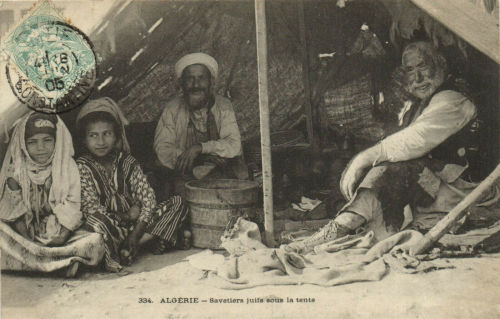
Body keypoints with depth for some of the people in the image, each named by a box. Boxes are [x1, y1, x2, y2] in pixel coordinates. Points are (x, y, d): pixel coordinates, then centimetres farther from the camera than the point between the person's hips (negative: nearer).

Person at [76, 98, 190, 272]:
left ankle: (127, 249, -19)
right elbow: (91, 208, -16)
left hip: (136, 223, 5)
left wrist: (136, 234, -16)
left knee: (178, 203, -8)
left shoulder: (127, 162, 3)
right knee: (95, 221, -39)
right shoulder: (82, 166, -6)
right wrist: (127, 216, -13)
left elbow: (148, 199, -4)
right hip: (108, 229, -4)